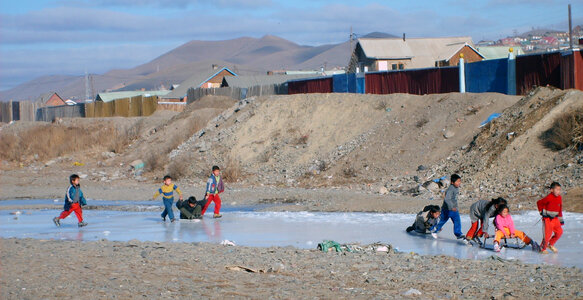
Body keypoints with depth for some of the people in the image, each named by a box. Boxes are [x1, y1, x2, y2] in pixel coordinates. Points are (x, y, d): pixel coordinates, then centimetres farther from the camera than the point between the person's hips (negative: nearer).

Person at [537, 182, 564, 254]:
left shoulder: (559, 198, 4)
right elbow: (539, 203, -7)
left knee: (559, 232, 2)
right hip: (547, 219, -7)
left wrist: (561, 220, 15)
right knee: (547, 234, -6)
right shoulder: (549, 198, -18)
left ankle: (551, 244, 22)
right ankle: (542, 248, 14)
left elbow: (560, 209, 14)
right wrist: (541, 212, -3)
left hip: (555, 218, 7)